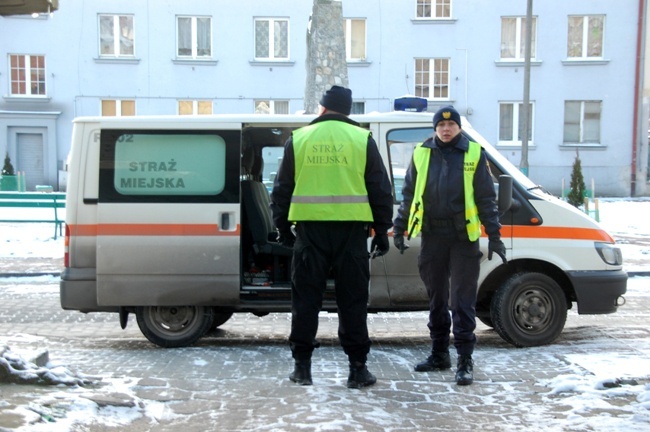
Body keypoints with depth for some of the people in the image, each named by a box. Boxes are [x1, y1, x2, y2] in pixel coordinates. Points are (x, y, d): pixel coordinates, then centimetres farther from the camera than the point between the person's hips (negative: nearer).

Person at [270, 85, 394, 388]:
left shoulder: (298, 139, 7)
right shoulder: (362, 139, 5)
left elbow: (282, 188, 9)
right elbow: (380, 189, 5)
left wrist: (282, 226, 18)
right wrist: (382, 231, 10)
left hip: (310, 229, 1)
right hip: (351, 229, 0)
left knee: (306, 298, 8)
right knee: (352, 300, 4)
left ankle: (302, 366, 12)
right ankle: (357, 367, 8)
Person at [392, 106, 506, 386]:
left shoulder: (474, 154, 0)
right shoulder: (421, 154, 7)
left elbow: (487, 198, 2)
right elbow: (408, 194, 13)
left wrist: (494, 235, -2)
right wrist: (399, 228, 9)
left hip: (464, 237, -3)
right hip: (432, 237, 3)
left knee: (463, 301, -2)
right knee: (436, 299, 12)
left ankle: (465, 360, 4)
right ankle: (439, 354, 24)